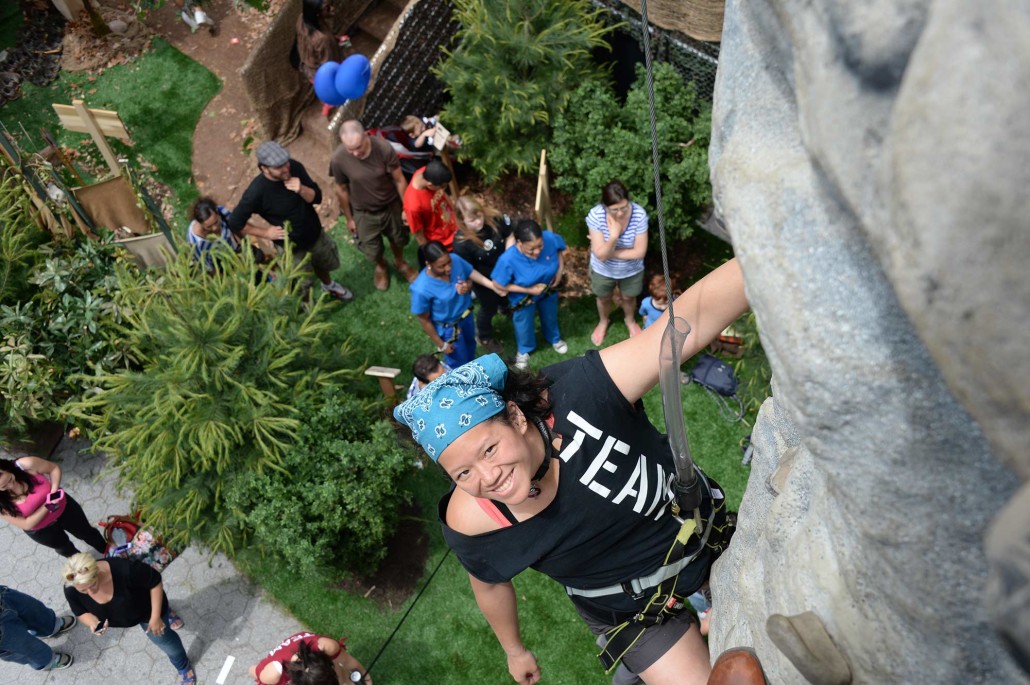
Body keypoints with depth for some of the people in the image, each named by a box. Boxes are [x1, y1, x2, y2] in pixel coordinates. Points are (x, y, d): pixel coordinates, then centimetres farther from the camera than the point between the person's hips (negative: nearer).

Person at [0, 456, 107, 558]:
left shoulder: (26, 465, -32)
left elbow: (54, 468, -13)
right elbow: (27, 524, -24)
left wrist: (54, 490, -27)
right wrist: (47, 506, -33)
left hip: (63, 508, 1)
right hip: (41, 531, 0)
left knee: (87, 533, 26)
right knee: (64, 549, 28)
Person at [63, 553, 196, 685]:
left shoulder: (124, 570, -47)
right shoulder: (71, 591, -33)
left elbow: (155, 582, -30)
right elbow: (81, 613, -12)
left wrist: (155, 617, -27)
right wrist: (94, 624, -33)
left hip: (146, 608, -4)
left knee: (164, 640, 18)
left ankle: (183, 667, 50)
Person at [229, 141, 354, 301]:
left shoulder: (295, 167, -23)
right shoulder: (256, 192, -34)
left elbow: (317, 197, -13)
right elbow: (235, 223, -22)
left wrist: (301, 190, -33)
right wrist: (265, 233, -18)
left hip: (314, 232, 4)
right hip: (290, 244, -4)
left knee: (323, 262, 32)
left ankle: (328, 285, 65)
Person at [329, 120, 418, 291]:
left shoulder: (384, 148, -29)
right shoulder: (338, 159, -28)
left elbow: (399, 180, -15)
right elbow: (342, 190, -11)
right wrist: (349, 218, 0)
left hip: (391, 206, 0)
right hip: (364, 212, 0)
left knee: (398, 238, 26)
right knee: (372, 249, 21)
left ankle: (400, 262, 60)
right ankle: (380, 266, 57)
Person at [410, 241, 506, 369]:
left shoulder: (456, 260, -28)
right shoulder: (421, 289, -40)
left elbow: (472, 275, -6)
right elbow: (424, 320, -23)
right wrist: (441, 344, -12)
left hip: (466, 314, 5)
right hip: (447, 327, -5)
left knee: (470, 343, 36)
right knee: (459, 362, 22)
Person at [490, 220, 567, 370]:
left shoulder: (550, 238, -35)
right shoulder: (508, 260, -42)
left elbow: (561, 249, -9)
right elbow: (498, 285, -26)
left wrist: (560, 270, -18)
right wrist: (528, 290, -26)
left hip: (548, 291, 3)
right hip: (523, 298, -3)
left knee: (550, 317, 33)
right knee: (524, 325, 26)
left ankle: (554, 339, 68)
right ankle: (524, 350, 60)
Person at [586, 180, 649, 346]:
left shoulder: (639, 214, -31)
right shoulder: (596, 215, -33)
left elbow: (640, 252, -25)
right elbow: (601, 255, -31)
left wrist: (609, 252, -26)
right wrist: (614, 235, -46)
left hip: (631, 270, 0)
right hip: (603, 270, 0)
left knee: (628, 298, 28)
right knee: (604, 298, 28)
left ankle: (630, 321, 61)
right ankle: (603, 322, 60)